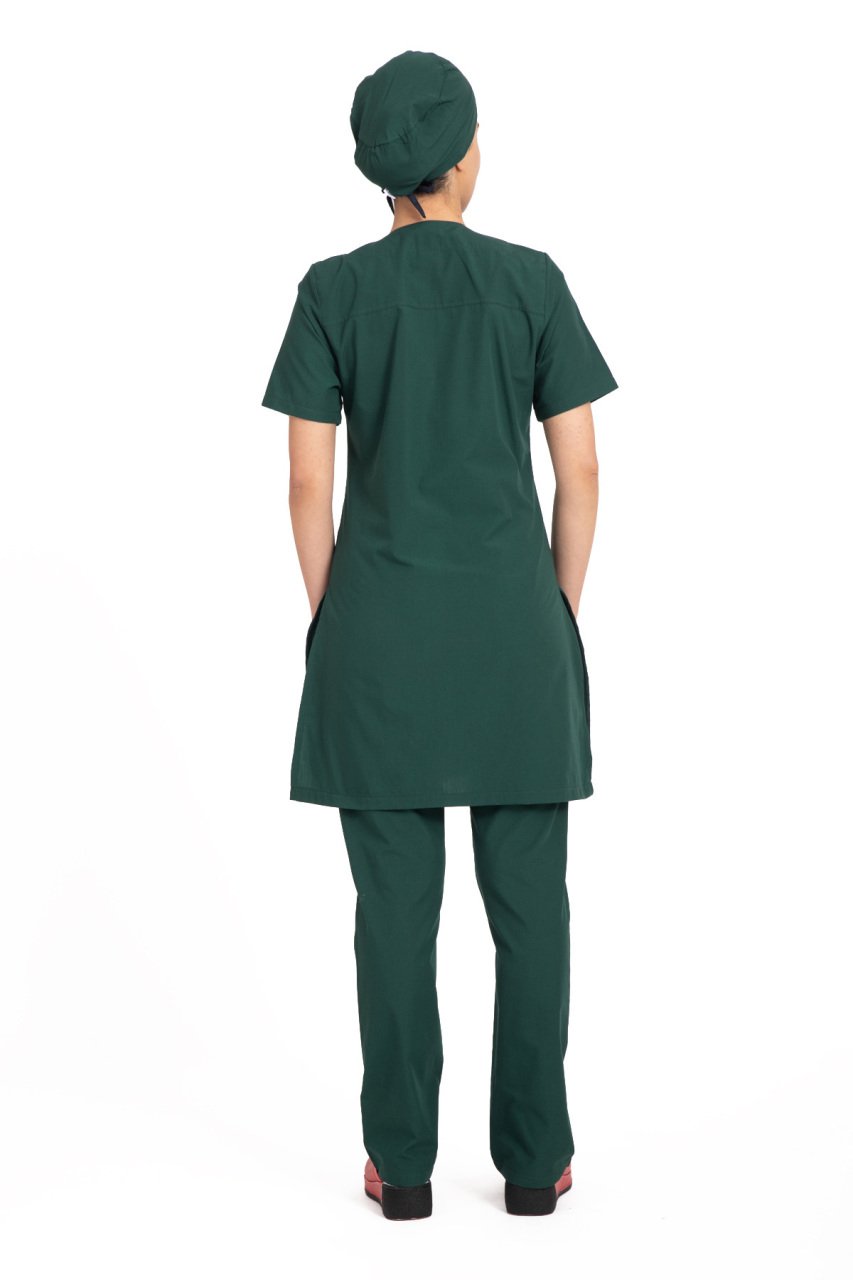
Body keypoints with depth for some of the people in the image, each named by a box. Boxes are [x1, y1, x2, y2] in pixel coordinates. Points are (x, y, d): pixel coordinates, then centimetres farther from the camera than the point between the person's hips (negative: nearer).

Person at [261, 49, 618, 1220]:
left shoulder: (333, 290, -2)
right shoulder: (533, 280, -1)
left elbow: (310, 483, -3)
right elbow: (581, 473, -2)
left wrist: (331, 625, 8)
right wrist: (562, 619, 9)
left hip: (381, 625, 0)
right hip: (511, 618, 0)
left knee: (395, 902, 6)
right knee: (530, 898, 8)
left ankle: (402, 1162, 12)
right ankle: (533, 1157, 13)